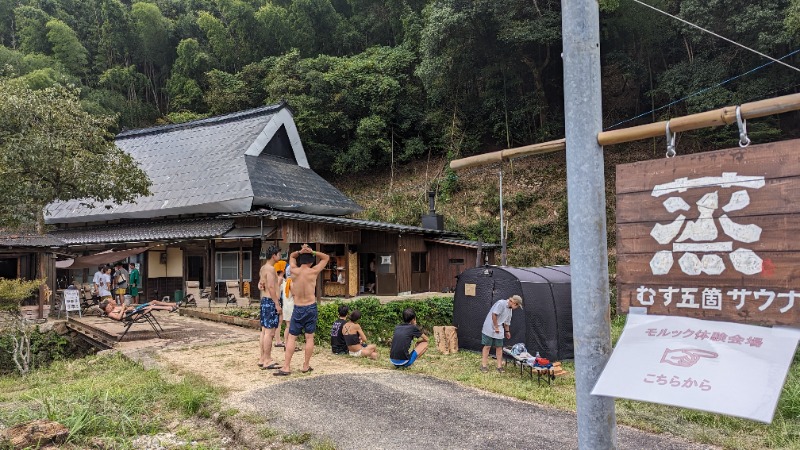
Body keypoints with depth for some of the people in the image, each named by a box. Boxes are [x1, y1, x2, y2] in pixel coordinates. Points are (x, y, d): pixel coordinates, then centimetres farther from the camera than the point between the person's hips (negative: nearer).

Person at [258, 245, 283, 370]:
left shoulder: (263, 268, 16)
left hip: (264, 300, 10)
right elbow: (271, 287, -21)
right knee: (270, 332, -7)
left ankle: (262, 359, 19)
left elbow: (260, 286, 23)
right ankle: (267, 361, -3)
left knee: (264, 331, 13)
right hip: (271, 301, -10)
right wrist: (277, 304, -20)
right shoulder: (271, 269, -14)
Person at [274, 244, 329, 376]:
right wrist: (312, 252, -4)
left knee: (292, 338, 4)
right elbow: (326, 257, 7)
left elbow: (291, 256, 17)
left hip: (298, 308, 1)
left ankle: (286, 367, 1)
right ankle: (306, 366, 13)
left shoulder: (294, 271, -3)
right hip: (311, 307, -1)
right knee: (309, 337, 8)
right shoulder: (313, 271, -7)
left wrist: (300, 252, -3)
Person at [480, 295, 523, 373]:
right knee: (487, 346, -1)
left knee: (499, 347, 6)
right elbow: (494, 314, -23)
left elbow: (507, 322, 22)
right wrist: (496, 327, -17)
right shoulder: (501, 303, -18)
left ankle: (499, 366, 12)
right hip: (489, 328, -8)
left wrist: (507, 331, 28)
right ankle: (484, 365, 6)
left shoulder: (510, 310, 9)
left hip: (499, 330, 8)